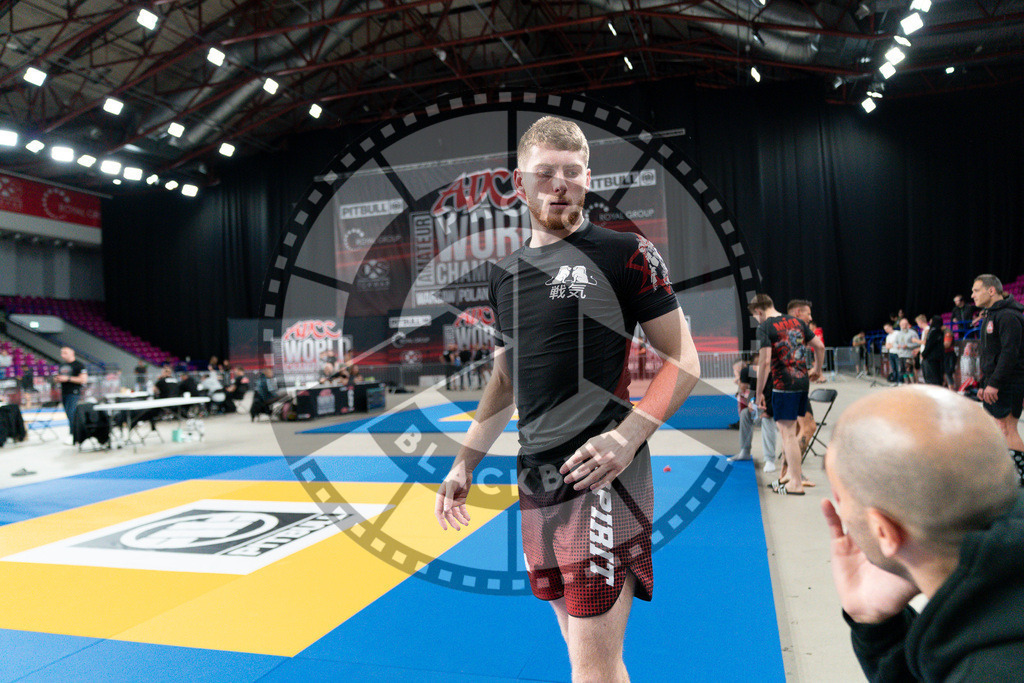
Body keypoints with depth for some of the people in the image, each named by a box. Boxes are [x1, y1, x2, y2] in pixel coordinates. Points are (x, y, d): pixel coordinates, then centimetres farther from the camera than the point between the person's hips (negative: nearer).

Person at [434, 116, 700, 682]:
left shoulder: (626, 254, -4)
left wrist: (627, 436, -19)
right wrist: (464, 463, 17)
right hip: (536, 476, 6)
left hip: (602, 473, -6)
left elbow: (682, 362, -5)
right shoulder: (505, 273, 13)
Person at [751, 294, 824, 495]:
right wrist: (817, 370, 31)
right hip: (803, 381, 7)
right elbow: (820, 346, 14)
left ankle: (796, 483, 6)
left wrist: (759, 392, -11)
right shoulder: (797, 321, 11)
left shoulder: (764, 327, -9)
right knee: (789, 430, 19)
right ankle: (791, 473, 27)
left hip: (784, 384, -7)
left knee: (787, 433, 0)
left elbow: (765, 361, -17)